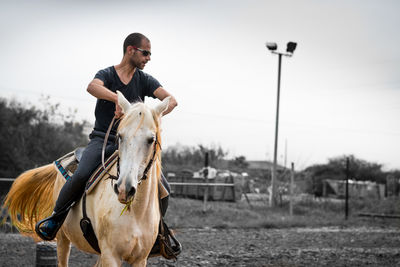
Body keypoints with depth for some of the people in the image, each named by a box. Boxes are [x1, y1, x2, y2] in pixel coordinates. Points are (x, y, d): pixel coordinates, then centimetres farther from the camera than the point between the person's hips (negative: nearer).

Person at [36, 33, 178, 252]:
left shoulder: (145, 81, 6)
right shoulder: (107, 75, -2)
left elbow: (171, 101, -8)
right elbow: (92, 87, -27)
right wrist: (118, 98, -46)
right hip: (103, 139, -3)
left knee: (163, 188, -12)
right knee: (81, 175, -30)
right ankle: (56, 218, -8)